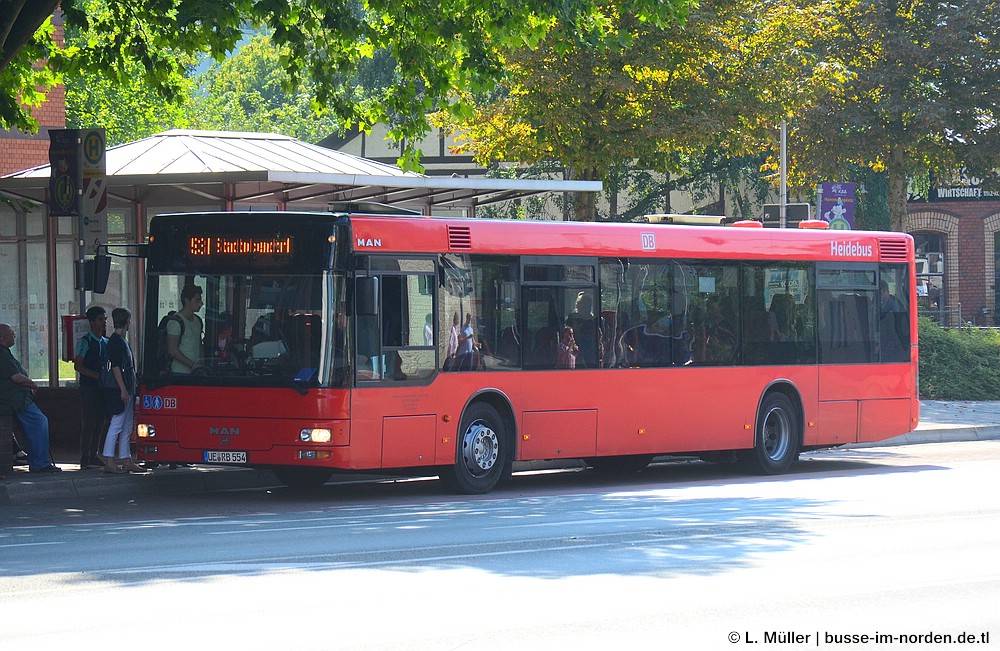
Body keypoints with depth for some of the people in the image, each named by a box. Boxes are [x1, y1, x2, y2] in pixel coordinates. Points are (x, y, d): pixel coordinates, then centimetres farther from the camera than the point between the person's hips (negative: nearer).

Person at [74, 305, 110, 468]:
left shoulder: (105, 342, 15)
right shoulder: (85, 342, -5)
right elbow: (78, 366, -10)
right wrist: (96, 375, -18)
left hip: (102, 387, 6)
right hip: (88, 386, -6)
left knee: (101, 422, 5)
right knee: (89, 422, -9)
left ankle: (93, 456, 11)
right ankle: (85, 459, -7)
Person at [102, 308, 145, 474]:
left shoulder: (122, 340, 18)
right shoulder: (116, 340, -12)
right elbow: (116, 367, -18)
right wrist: (123, 390, -22)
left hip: (127, 391, 10)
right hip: (120, 390, -10)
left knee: (127, 428, 11)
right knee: (116, 425, -10)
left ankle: (126, 461, 14)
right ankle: (109, 462, -10)